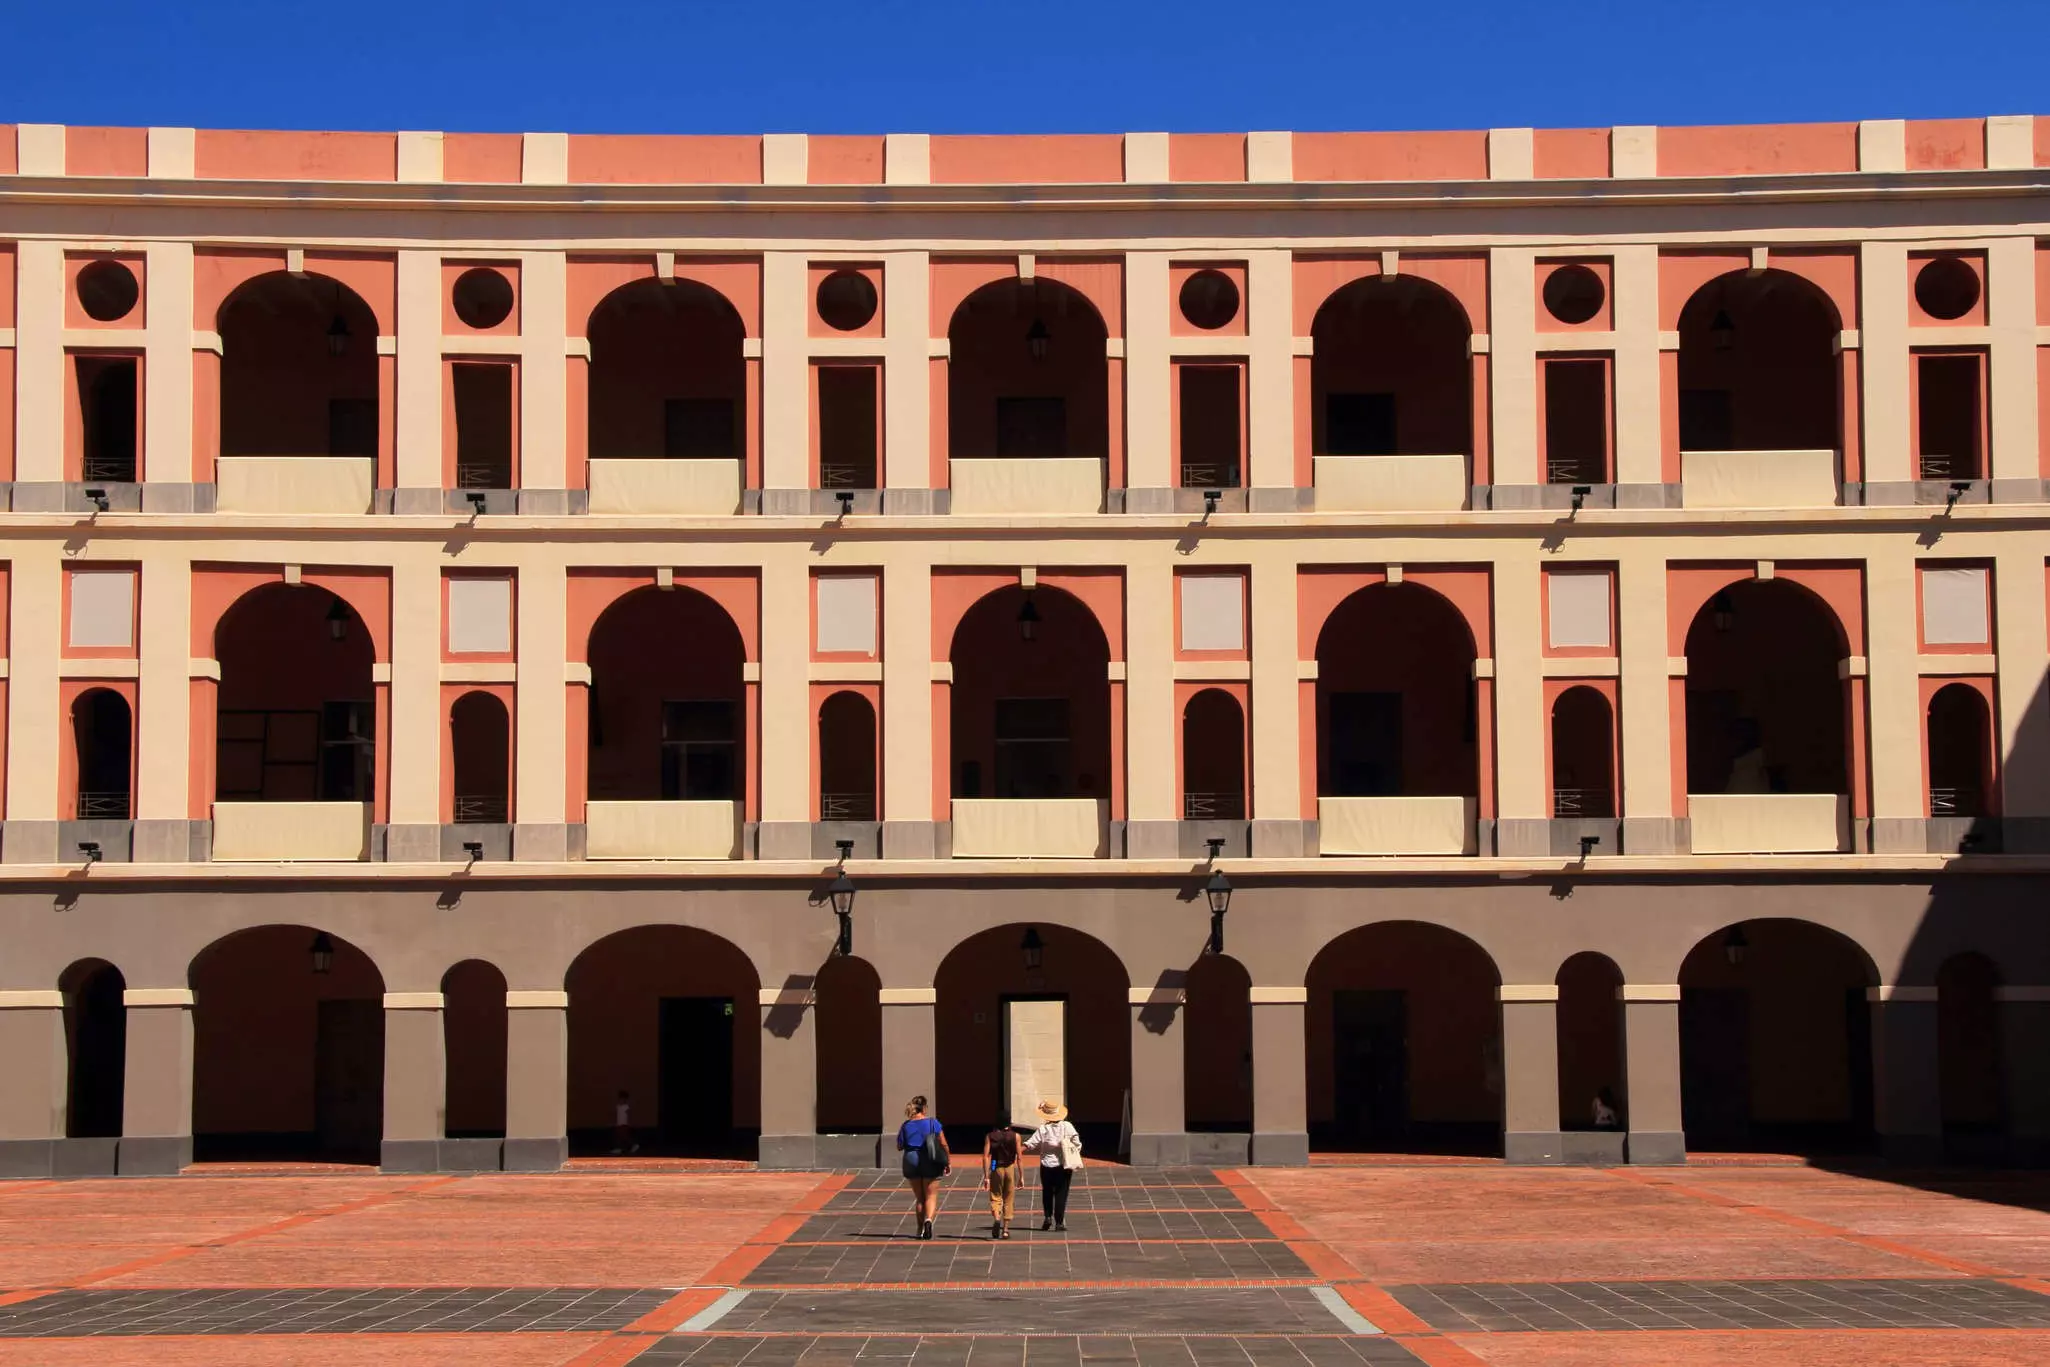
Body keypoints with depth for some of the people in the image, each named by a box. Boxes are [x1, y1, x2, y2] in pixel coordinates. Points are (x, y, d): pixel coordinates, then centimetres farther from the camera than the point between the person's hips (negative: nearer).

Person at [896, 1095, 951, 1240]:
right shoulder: (933, 1123, -5)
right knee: (931, 1196, 4)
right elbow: (943, 1144, -5)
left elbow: (899, 1147, 5)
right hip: (930, 1163, -2)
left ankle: (921, 1229, 21)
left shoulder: (906, 1125, 0)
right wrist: (949, 1162, 5)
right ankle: (929, 1219, -23)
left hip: (911, 1162, 2)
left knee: (919, 1197, 15)